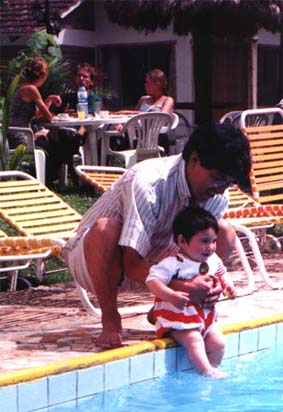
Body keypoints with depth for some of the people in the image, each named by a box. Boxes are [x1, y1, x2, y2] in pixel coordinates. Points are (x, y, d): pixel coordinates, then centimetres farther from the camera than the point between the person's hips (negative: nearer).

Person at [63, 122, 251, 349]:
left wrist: (208, 284, -32)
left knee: (224, 231, -10)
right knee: (105, 229, -41)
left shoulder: (217, 196, -13)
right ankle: (110, 319, -18)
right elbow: (132, 266, -34)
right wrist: (182, 286, -48)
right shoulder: (149, 183, -34)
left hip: (152, 258, 6)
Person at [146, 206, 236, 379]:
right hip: (178, 317, -7)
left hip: (206, 315, 7)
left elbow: (221, 273, 23)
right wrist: (171, 296, -43)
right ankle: (208, 373, -24)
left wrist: (228, 285, 1)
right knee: (194, 340, -25)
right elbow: (152, 280, -29)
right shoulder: (174, 264, -21)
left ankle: (212, 369, 12)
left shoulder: (213, 260, 2)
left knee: (218, 343, -3)